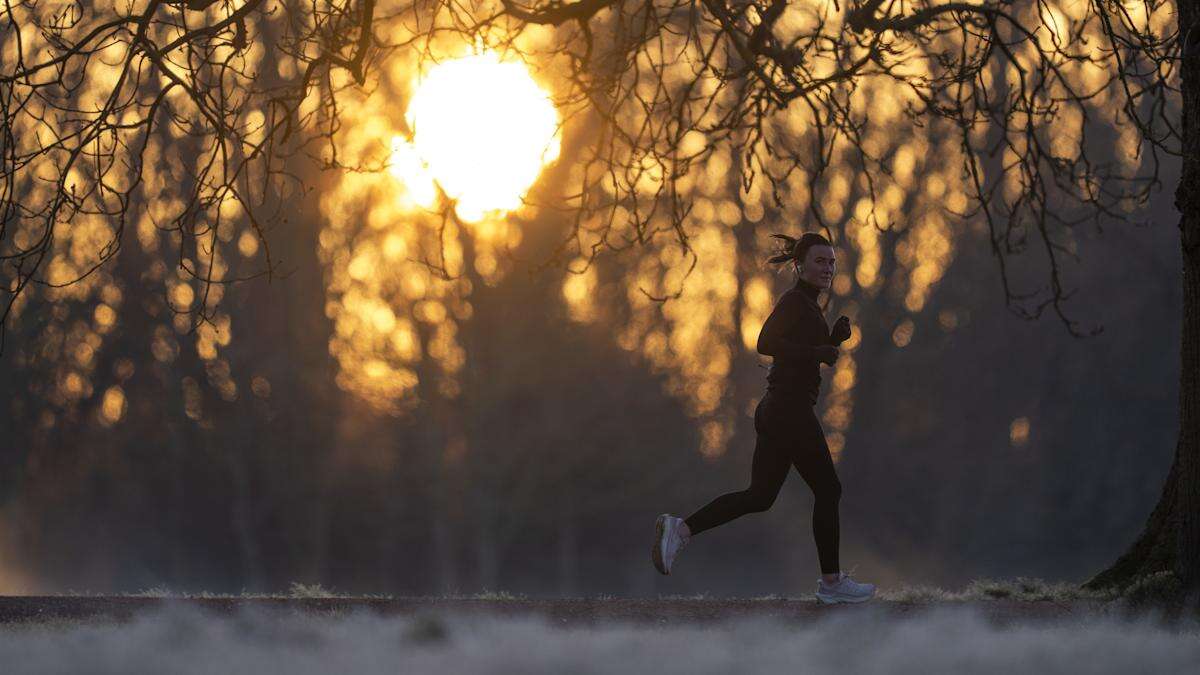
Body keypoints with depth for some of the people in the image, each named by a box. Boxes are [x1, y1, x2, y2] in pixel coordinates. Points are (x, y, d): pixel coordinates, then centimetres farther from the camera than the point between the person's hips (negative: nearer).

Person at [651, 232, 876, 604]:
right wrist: (820, 351, -22)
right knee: (828, 490, 2)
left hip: (774, 410, 10)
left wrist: (834, 338, 8)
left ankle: (680, 530, -2)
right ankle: (831, 581, 10)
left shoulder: (804, 303, 19)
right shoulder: (794, 301, -11)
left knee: (759, 496, 8)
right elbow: (766, 342, -24)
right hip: (791, 409, -10)